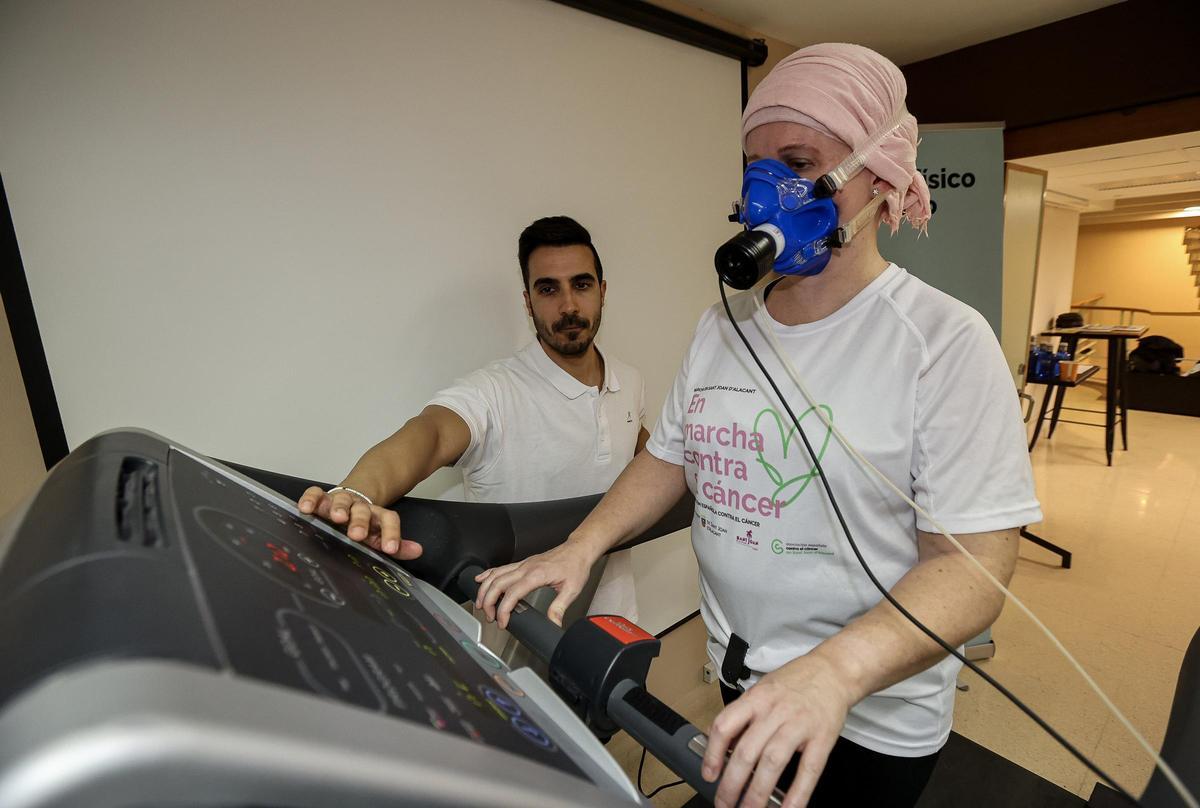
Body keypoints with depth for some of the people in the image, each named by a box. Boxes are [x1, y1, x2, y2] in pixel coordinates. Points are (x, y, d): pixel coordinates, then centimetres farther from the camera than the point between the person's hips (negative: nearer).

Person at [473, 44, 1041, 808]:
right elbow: (669, 458, 3)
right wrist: (582, 546, -10)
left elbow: (974, 566, -21)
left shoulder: (945, 340, -19)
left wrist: (835, 669, -36)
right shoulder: (723, 326, -2)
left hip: (871, 715, -4)